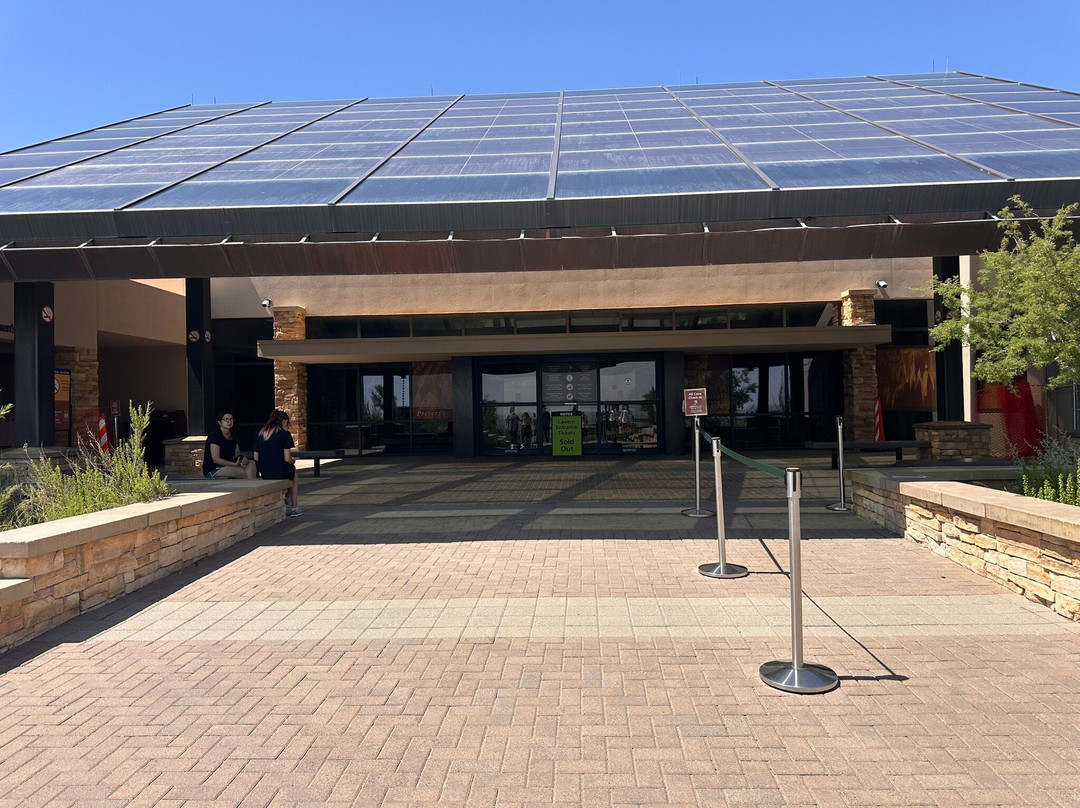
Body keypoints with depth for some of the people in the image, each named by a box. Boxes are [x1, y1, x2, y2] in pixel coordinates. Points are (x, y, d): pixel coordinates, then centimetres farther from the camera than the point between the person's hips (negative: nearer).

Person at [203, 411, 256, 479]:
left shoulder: (232, 437, 14)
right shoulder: (214, 436, -11)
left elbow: (237, 454, 14)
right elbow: (216, 459, -18)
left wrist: (243, 459, -10)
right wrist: (235, 464, -22)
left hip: (227, 466, 8)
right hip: (213, 469, -8)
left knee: (251, 463, -15)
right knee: (243, 472, -27)